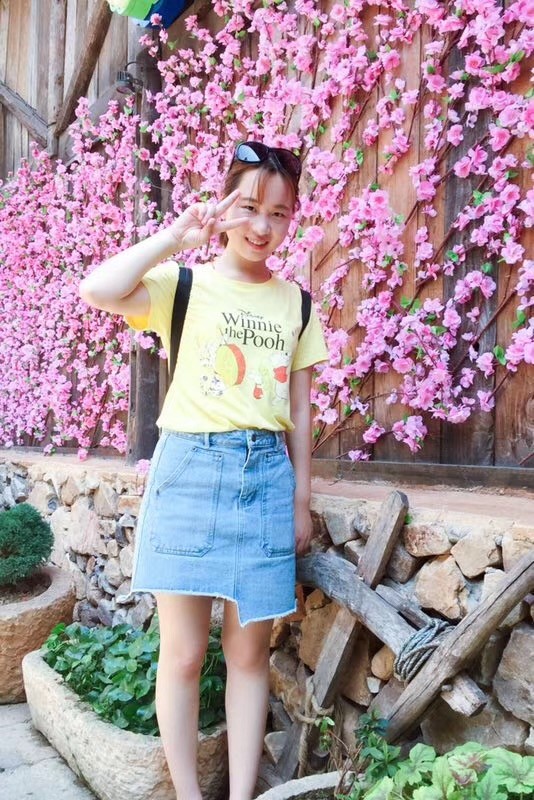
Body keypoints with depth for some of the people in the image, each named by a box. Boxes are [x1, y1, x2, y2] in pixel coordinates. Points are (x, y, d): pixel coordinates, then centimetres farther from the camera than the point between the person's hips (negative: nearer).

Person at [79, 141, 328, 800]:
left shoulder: (296, 304, 11)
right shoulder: (184, 285, 0)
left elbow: (299, 412, 12)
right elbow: (97, 289, -20)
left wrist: (301, 500, 11)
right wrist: (175, 237, -12)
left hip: (267, 477, 3)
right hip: (190, 469, -3)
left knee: (249, 651, 10)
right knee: (183, 654, 4)